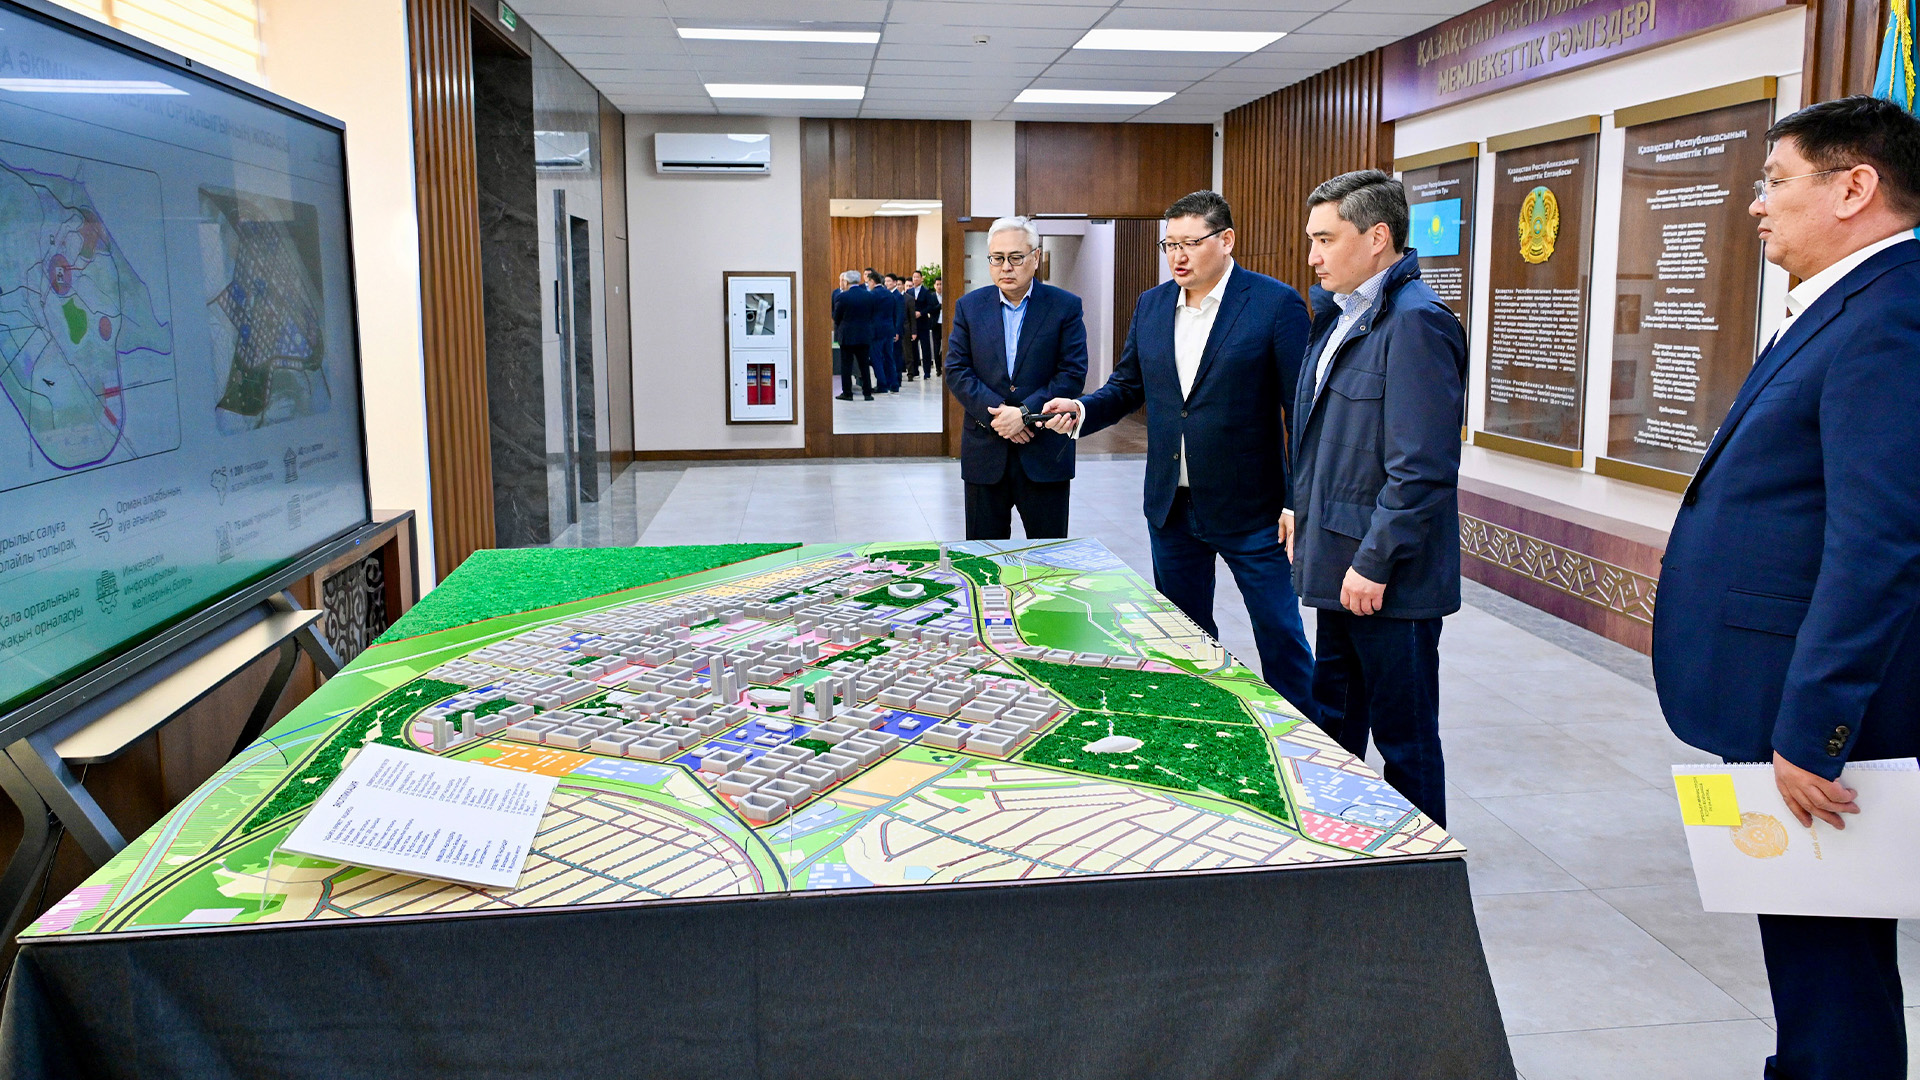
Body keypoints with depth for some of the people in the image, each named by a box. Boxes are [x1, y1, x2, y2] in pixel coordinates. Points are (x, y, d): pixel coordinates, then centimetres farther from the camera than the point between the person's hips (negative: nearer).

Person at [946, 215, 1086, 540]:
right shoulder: (969, 306, 7)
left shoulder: (1066, 306, 0)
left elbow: (1073, 374, -6)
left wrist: (1025, 412, -17)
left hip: (1045, 453, -1)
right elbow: (956, 371, 1)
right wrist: (995, 412, -14)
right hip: (984, 453, 2)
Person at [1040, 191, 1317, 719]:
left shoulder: (1275, 303, -10)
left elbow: (1303, 409, -10)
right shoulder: (1151, 304, 8)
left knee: (1281, 636, 2)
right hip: (1171, 507, 6)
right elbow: (1128, 385, 15)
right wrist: (1082, 410, -6)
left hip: (1250, 509, -5)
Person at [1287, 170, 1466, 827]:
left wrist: (1374, 562, -21)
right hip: (1337, 562, 10)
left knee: (1404, 736, 5)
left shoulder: (1416, 323, -18)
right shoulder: (1340, 316, 12)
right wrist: (1305, 519, 16)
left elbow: (1421, 468, -23)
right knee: (1333, 723, 21)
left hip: (1388, 578, -9)